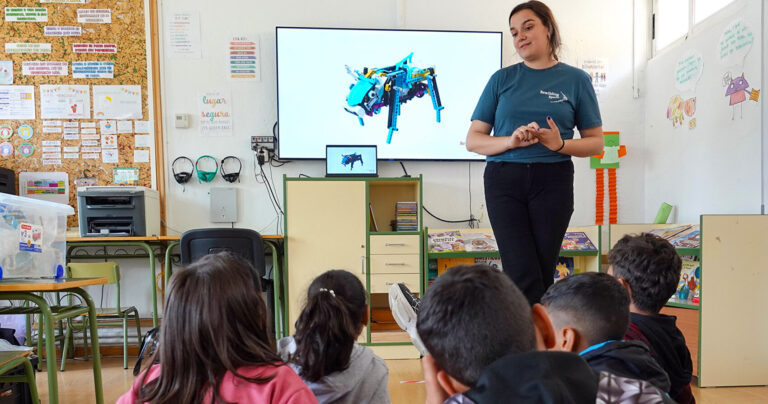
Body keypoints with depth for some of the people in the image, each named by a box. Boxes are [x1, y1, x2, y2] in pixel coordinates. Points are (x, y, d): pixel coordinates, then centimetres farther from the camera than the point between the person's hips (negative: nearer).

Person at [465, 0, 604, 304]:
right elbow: (473, 140, 7)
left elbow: (596, 142, 9)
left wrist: (560, 144, -12)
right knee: (523, 275, -8)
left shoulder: (576, 79, 8)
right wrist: (511, 141, -12)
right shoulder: (502, 79, 10)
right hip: (504, 179, 0)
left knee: (543, 273, 4)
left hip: (553, 180, 0)